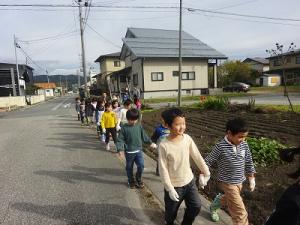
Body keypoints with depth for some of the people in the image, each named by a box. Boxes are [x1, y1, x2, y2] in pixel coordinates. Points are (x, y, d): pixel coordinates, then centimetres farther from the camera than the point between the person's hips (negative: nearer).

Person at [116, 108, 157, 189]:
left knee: (141, 166, -4)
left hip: (139, 151, 2)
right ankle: (131, 181, 35)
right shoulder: (124, 128, -9)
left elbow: (144, 136, 13)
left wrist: (150, 143, 16)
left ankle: (138, 179, 24)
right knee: (129, 168, 12)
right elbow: (120, 139, -9)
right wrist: (120, 149, -20)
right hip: (129, 152, -2)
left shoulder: (139, 126, 1)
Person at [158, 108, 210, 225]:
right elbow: (163, 169, -18)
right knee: (171, 210, 18)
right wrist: (170, 188, -17)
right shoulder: (164, 145, -24)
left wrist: (206, 171, 9)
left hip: (189, 181, 4)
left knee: (196, 206, 16)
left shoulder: (187, 138, -12)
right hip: (174, 185, -3)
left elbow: (197, 156, 0)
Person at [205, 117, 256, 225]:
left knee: (228, 198, 31)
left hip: (239, 181, 7)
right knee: (240, 213, -6)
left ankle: (214, 206, 60)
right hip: (227, 182, -6)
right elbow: (208, 161, -14)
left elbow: (249, 162, 5)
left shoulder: (244, 145, -9)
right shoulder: (221, 147, -25)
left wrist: (251, 178, 10)